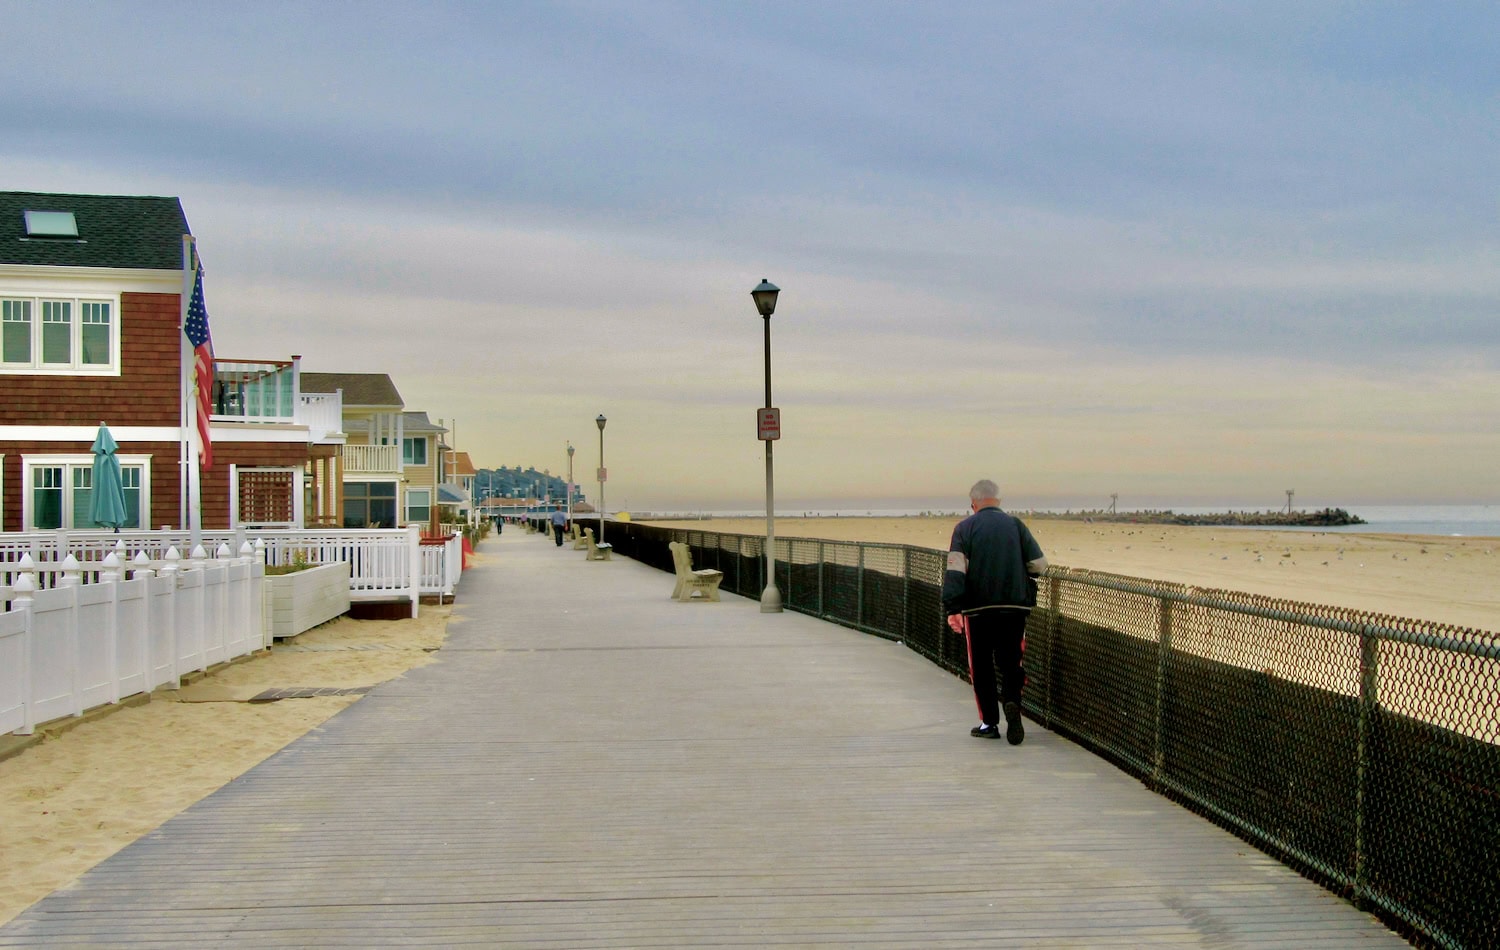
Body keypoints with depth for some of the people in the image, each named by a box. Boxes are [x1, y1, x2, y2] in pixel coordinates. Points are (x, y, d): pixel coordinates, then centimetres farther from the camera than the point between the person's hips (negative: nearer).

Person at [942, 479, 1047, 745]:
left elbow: (955, 570, -11)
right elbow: (1039, 565, 2)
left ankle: (989, 722, 9)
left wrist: (952, 608, -14)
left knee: (981, 666, 9)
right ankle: (1012, 701, -17)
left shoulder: (965, 528, 1)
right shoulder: (1015, 525, 5)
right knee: (1010, 661, 10)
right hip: (1014, 607, 1)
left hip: (978, 609, -1)